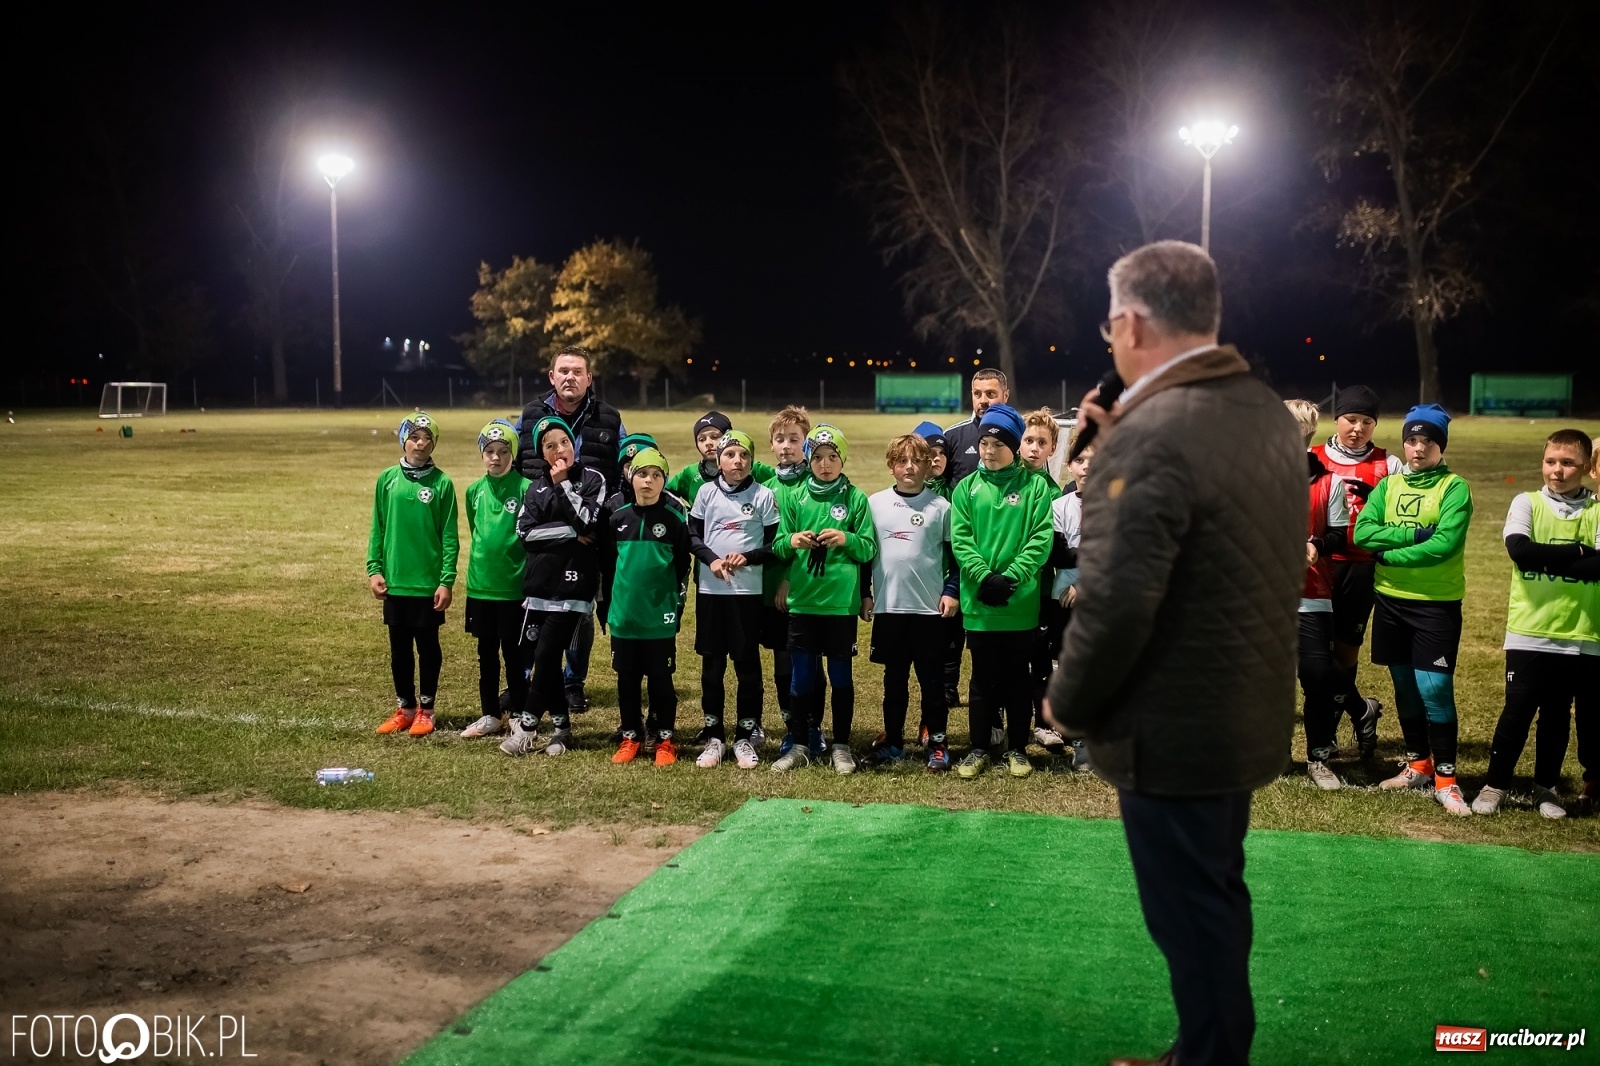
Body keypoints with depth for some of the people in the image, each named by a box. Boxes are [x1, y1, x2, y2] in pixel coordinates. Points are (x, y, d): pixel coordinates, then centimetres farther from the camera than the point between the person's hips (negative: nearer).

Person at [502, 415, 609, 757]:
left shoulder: (592, 479, 1)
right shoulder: (537, 486, 12)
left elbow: (588, 523, -12)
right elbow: (525, 531, 1)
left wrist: (562, 484, -11)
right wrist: (569, 533, -9)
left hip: (572, 584, -5)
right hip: (538, 583, 5)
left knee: (546, 654, -9)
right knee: (535, 655, 4)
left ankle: (527, 725, 2)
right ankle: (561, 725, 17)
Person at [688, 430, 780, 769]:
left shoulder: (764, 495, -2)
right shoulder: (706, 491, 3)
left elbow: (774, 544, 0)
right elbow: (692, 535, 4)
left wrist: (747, 558, -16)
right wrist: (711, 560, -12)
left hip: (748, 590, -2)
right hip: (710, 589, 2)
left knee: (747, 663, 3)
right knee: (711, 664, 7)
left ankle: (745, 738, 13)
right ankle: (713, 737, 17)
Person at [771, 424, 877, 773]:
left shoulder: (856, 498, -1)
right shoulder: (793, 497, 4)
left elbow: (870, 549, -1)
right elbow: (777, 546, 4)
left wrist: (847, 539, -20)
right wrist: (791, 541, -17)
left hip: (842, 601, -2)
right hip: (802, 600, 2)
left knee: (840, 674, 7)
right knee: (802, 674, 8)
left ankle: (841, 745, 19)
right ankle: (800, 744, 19)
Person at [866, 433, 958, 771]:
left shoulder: (940, 506, 0)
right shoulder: (875, 503, 4)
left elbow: (955, 553, 4)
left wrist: (952, 591, -3)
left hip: (930, 606, -2)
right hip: (888, 606, 2)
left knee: (932, 679, 4)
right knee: (894, 677, 12)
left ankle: (937, 743, 12)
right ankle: (892, 740, 22)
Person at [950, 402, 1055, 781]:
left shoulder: (1035, 486, 0)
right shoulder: (967, 487, 5)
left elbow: (1041, 539, -7)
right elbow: (959, 539, -2)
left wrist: (1010, 577, -17)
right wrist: (984, 576, -16)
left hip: (1021, 603, -1)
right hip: (978, 603, 1)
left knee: (1017, 678, 10)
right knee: (983, 678, 10)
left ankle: (1017, 749, 22)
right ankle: (979, 748, 21)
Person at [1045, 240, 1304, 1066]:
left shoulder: (1151, 434, -24)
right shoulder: (1270, 416, 5)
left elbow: (1115, 603, -27)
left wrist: (1068, 701, -10)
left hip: (1172, 730, -9)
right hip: (1249, 715, 9)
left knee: (1190, 918, 7)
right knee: (1217, 899, 22)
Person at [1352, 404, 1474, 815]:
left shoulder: (1455, 488, -6)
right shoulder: (1387, 486, 8)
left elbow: (1444, 545, -19)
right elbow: (1362, 532, -6)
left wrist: (1389, 552, -12)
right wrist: (1413, 534, -17)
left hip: (1437, 604, -5)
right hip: (1391, 600, 5)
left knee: (1435, 689, -8)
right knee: (1405, 686, 14)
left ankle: (1445, 779, 3)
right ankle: (1418, 765, 27)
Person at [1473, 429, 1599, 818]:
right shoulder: (1527, 503, 1)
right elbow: (1519, 549, -18)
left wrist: (1545, 560, -18)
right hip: (1529, 633, -1)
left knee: (1556, 715, 11)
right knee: (1517, 712, 1)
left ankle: (1547, 788, 25)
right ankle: (1494, 785, 13)